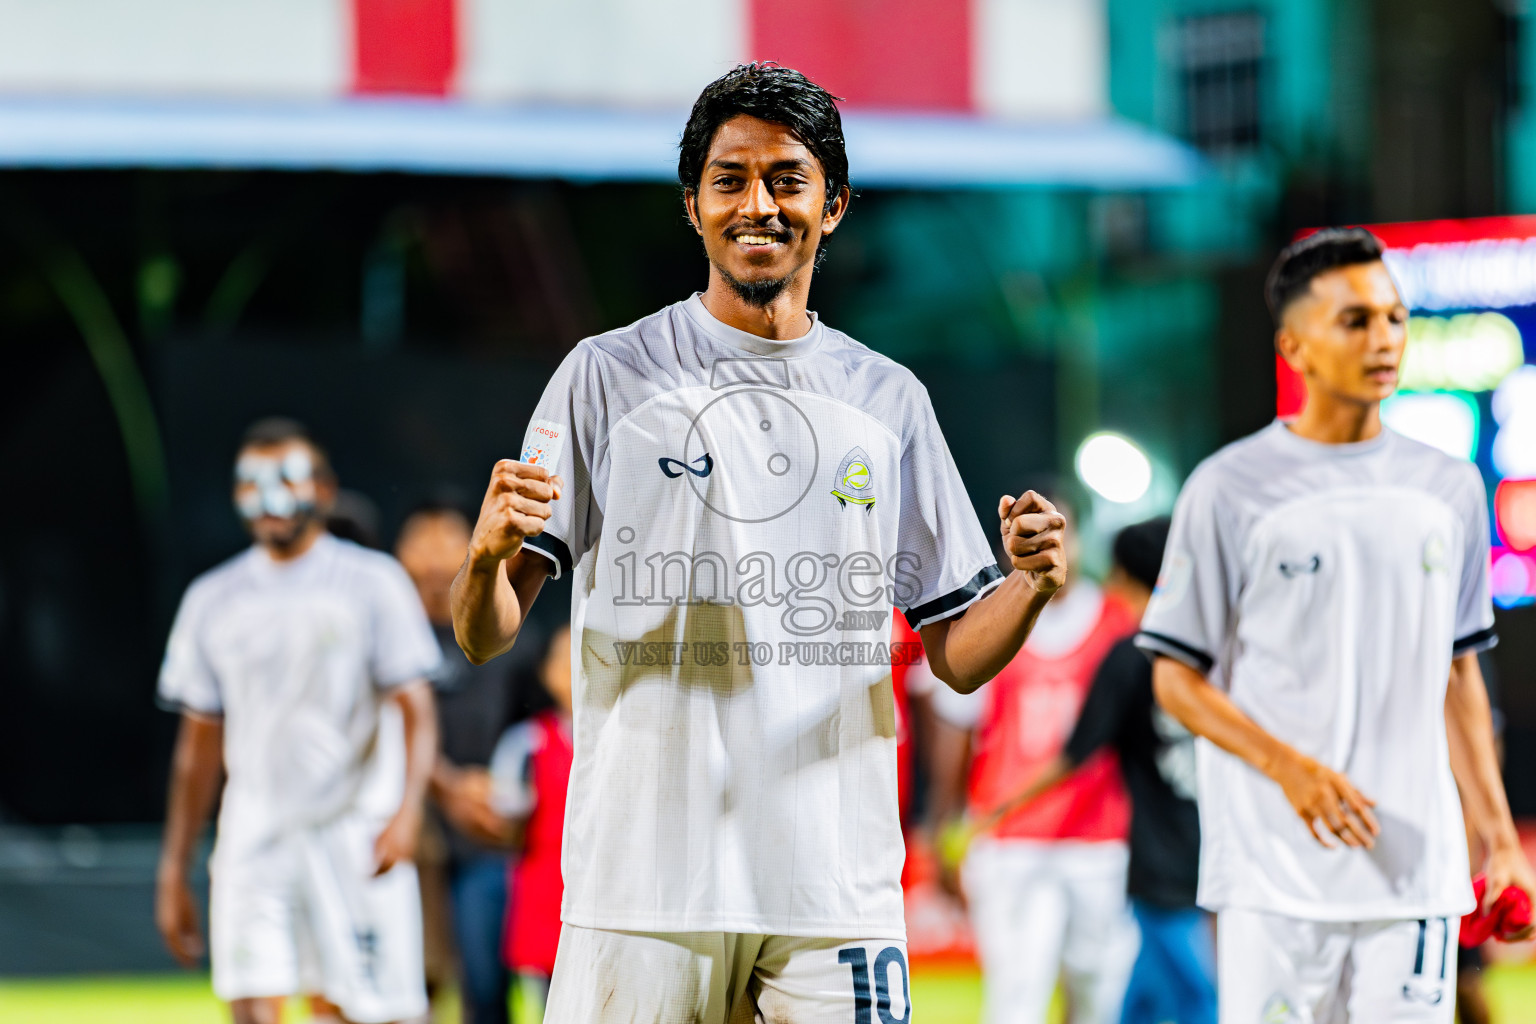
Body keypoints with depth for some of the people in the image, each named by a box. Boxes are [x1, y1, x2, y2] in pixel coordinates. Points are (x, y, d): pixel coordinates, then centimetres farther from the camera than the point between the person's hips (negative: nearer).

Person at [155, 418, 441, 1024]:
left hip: (355, 834, -2)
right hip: (254, 835, 2)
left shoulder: (373, 582, 2)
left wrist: (407, 809, -21)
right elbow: (199, 744, 17)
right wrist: (174, 871, 14)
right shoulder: (211, 599, 13)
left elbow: (415, 707, -4)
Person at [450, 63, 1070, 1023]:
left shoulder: (889, 400, 12)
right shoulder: (609, 376, 4)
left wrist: (1033, 585, -8)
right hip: (646, 875, -2)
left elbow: (957, 652, 13)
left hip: (838, 886, 2)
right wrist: (489, 552, -22)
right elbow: (485, 636, 0)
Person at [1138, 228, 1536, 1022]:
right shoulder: (1230, 488, -2)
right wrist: (1288, 766, -17)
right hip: (1275, 875, -3)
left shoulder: (1450, 488, 11)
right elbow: (1176, 679, -2)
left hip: (1416, 868, 3)